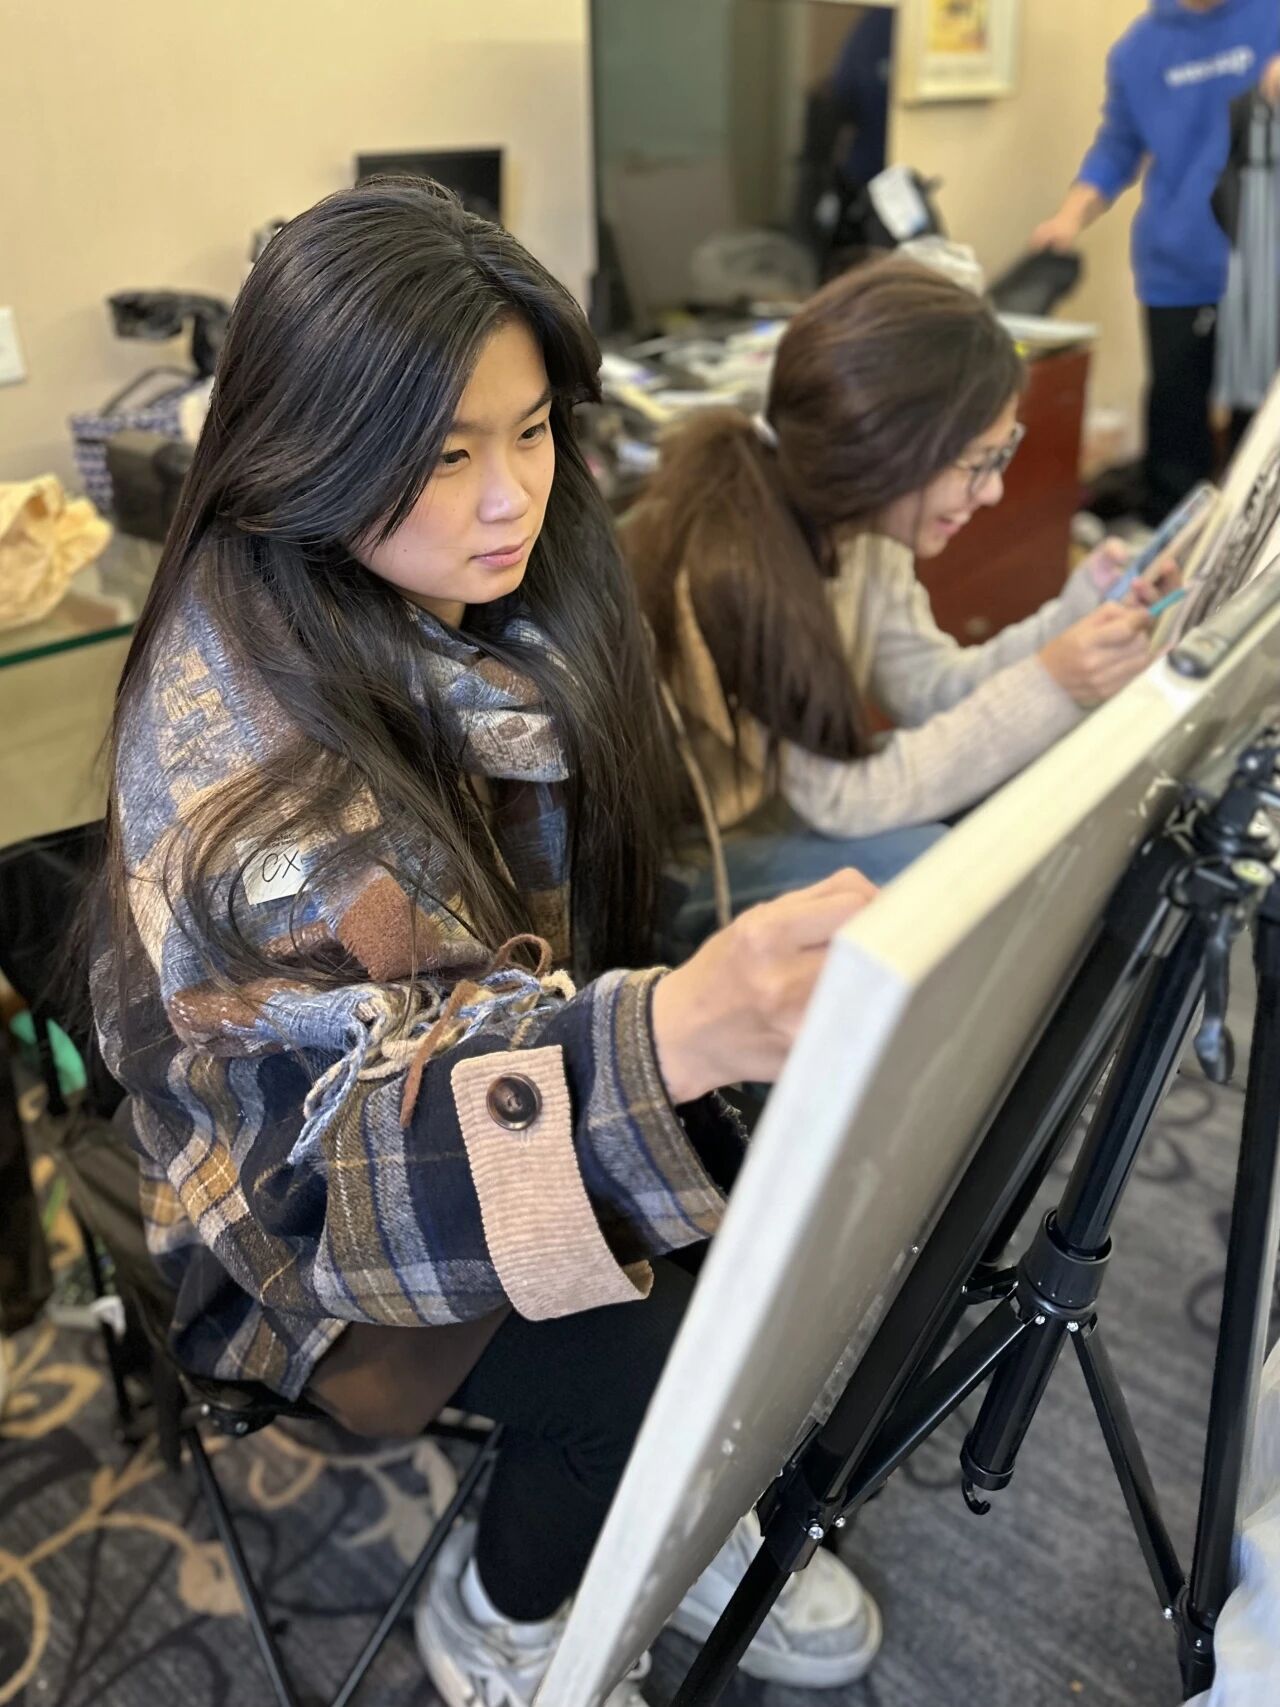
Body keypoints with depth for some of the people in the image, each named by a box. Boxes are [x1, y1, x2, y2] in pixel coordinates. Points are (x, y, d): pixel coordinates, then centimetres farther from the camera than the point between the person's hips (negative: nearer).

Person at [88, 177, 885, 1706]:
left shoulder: (511, 604, -7)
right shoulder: (239, 742, -29)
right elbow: (352, 1124, -34)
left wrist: (742, 993, -9)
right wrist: (676, 1035, -52)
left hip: (516, 1054, 6)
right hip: (310, 1218, -6)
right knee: (645, 1367, -25)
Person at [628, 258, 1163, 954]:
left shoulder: (852, 519, -7)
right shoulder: (724, 566, -32)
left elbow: (930, 689, -3)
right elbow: (845, 799, -27)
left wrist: (1081, 609, -15)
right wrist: (1047, 686, -30)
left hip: (778, 814, 8)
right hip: (674, 873, -7)